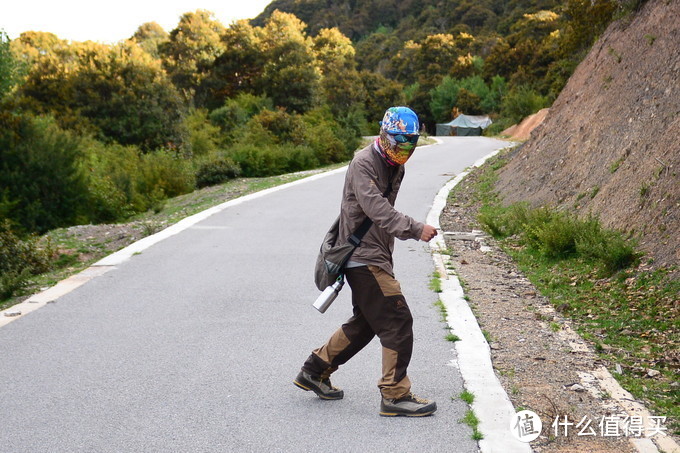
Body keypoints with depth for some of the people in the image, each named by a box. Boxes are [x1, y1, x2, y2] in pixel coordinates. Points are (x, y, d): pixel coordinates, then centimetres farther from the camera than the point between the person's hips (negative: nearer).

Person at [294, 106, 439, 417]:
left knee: (365, 322, 20)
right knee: (398, 323, -9)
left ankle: (315, 371, 32)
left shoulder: (394, 166, 14)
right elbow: (377, 208, -29)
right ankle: (395, 396, 0)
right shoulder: (364, 163, -16)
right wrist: (414, 229, -39)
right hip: (364, 258, -10)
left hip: (377, 256, 10)